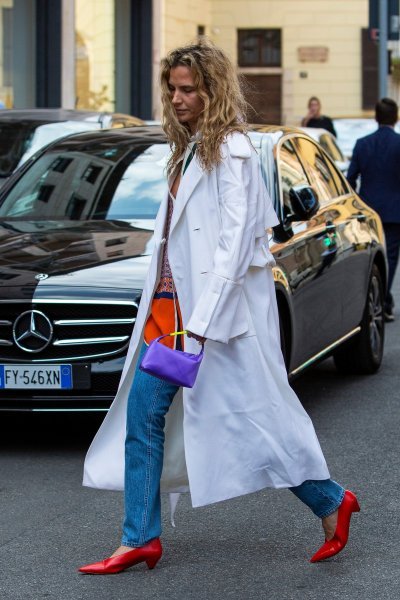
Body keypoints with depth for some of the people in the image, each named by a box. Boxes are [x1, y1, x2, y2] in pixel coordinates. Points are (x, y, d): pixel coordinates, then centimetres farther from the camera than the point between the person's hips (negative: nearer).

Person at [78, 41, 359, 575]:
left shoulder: (231, 151, -12)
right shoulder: (189, 150, 16)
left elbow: (235, 241, -19)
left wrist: (202, 321, -24)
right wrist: (164, 304, 13)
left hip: (218, 311, -9)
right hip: (168, 306, 9)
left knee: (250, 416, -2)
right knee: (142, 416, 5)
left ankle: (331, 502, 13)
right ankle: (140, 539, 10)